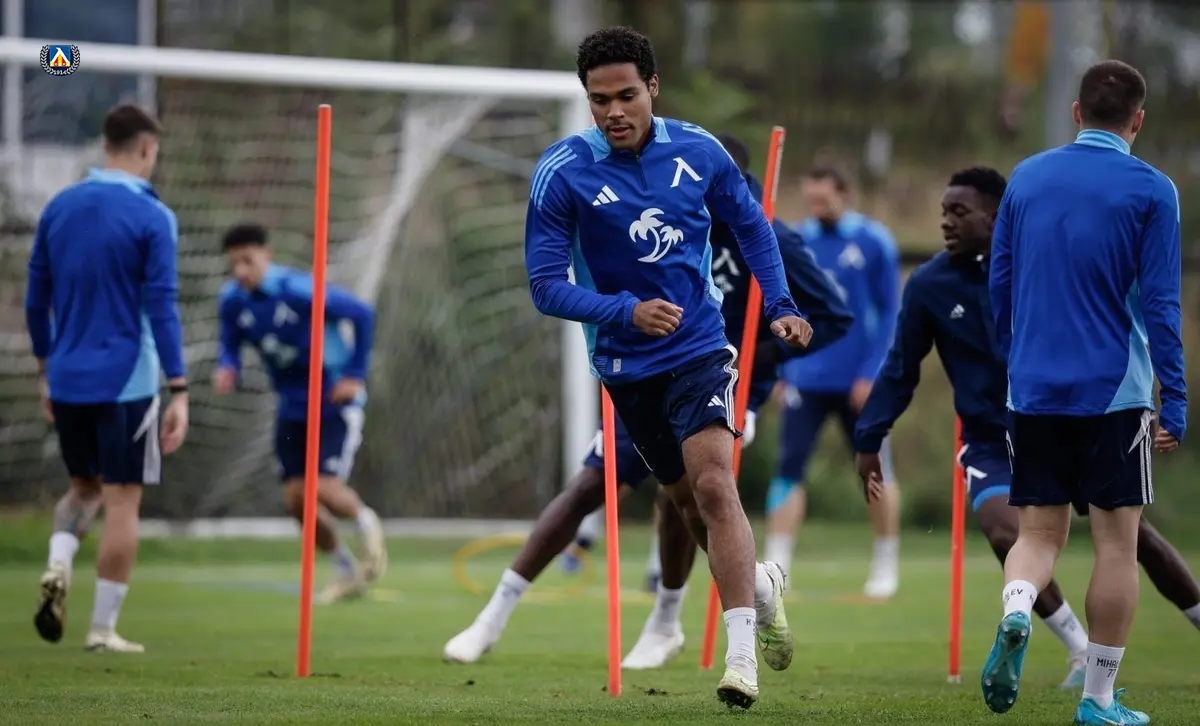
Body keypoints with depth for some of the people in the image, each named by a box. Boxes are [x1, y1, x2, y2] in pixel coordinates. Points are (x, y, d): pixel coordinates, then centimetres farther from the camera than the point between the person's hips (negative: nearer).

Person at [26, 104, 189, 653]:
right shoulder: (152, 217, -9)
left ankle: (58, 566, -6)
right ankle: (103, 629, 5)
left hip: (67, 380, 5)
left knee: (84, 486, 21)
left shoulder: (59, 208, 6)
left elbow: (36, 299, 11)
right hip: (126, 381, -5)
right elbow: (161, 307, -14)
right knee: (122, 500, 3)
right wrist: (179, 391, -12)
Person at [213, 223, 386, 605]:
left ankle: (366, 523, 21)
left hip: (334, 401, -6)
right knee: (295, 498, 1)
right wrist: (228, 369, -19)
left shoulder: (299, 289, -25)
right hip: (293, 406, 6)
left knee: (325, 488, -16)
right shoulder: (232, 300, -8)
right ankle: (347, 572, 23)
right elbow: (231, 344, 5)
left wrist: (355, 374, -14)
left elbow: (361, 314, -17)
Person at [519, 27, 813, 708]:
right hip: (627, 364, 1)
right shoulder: (563, 172, -14)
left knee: (714, 485, -19)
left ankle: (742, 655, -21)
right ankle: (762, 583, 44)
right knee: (690, 501, 14)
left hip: (700, 349, -1)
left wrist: (781, 304, 2)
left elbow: (751, 224, 12)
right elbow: (547, 286, -13)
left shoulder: (699, 151, -7)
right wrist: (626, 311, -27)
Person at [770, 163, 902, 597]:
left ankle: (886, 566, 19)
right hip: (806, 379, 2)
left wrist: (872, 374, -11)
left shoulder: (873, 243, -5)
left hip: (857, 381, -2)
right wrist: (783, 373, 9)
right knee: (789, 467, -7)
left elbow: (890, 313, -4)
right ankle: (776, 566, -6)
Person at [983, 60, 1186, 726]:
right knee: (1116, 543, 5)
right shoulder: (1150, 190, -5)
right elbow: (1159, 304, -8)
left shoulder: (1026, 178, 6)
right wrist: (1174, 403, -4)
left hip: (1032, 391, 3)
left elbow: (998, 288, 11)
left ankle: (1014, 616, -19)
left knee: (1040, 531, 12)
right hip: (1114, 393, -3)